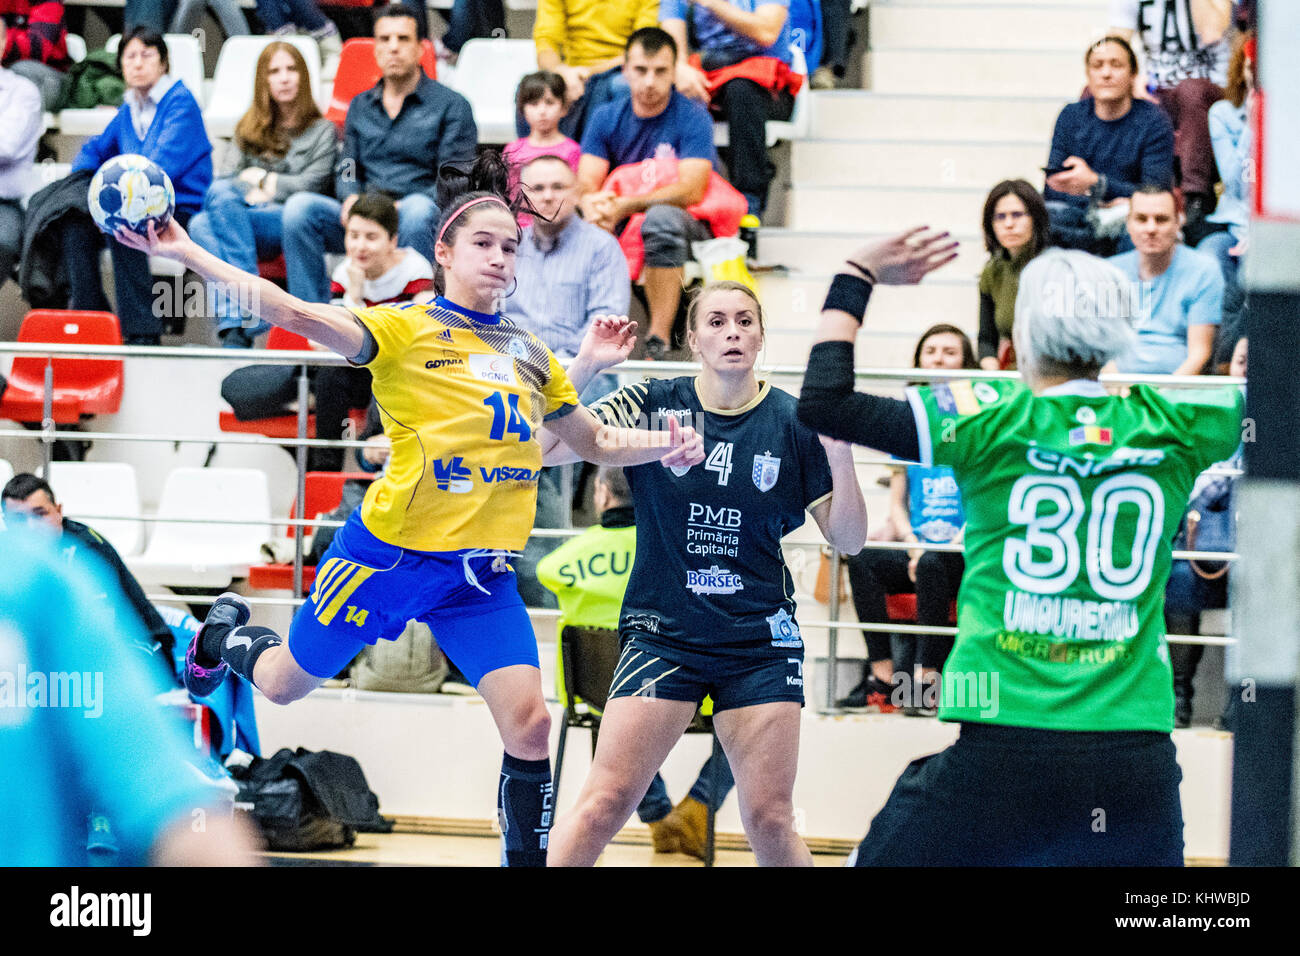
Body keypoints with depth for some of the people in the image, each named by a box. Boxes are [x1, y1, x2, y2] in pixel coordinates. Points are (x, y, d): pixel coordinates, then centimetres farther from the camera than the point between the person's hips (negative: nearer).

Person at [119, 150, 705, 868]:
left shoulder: (531, 357, 9)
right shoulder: (405, 331, -9)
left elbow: (597, 444, 22)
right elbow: (295, 313, -22)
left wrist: (663, 447, 3)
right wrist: (186, 254, -33)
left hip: (483, 574, 3)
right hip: (390, 556, -3)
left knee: (529, 726, -15)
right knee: (283, 684, 16)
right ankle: (225, 635, 52)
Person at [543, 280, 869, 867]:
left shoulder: (792, 423, 0)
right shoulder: (653, 405, -2)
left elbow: (847, 540, 2)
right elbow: (543, 447, -10)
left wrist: (839, 455, -15)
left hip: (760, 640, 1)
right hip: (663, 634, -1)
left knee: (769, 821, 1)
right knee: (607, 801, -10)